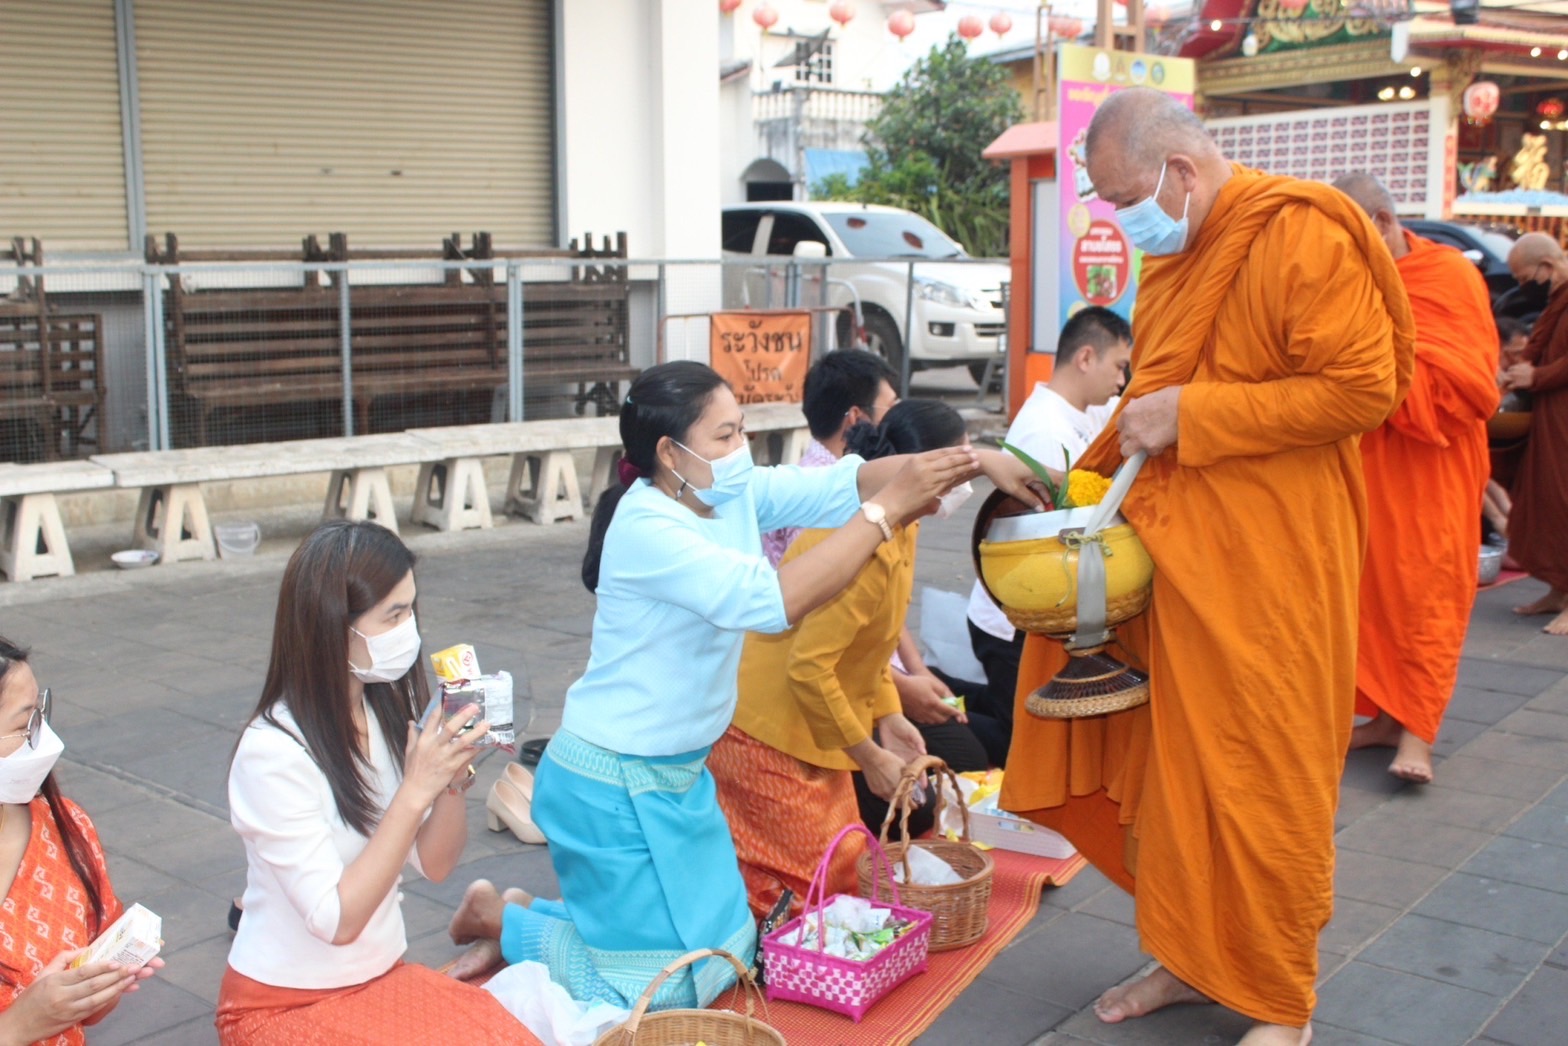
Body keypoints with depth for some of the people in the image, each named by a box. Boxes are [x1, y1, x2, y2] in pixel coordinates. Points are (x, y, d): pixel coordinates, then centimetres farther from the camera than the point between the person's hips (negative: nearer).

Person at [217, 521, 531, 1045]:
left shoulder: (387, 707, -5)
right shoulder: (273, 752, -21)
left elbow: (435, 864, 1)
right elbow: (336, 920, -22)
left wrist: (455, 773, -16)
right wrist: (416, 789, -26)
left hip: (383, 977, 5)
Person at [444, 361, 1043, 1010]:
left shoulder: (735, 493, -3)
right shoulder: (647, 529, -27)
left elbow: (841, 481, -11)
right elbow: (771, 599, -37)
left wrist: (971, 462, -24)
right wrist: (887, 509, -34)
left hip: (681, 771, 9)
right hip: (615, 785, -8)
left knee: (728, 951, 20)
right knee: (673, 983, 3)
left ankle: (527, 916, 29)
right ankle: (504, 922, 20)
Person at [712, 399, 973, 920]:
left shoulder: (899, 529, 3)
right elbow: (809, 668, -29)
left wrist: (888, 717, 4)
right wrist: (870, 757, -19)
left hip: (813, 732, 10)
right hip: (770, 736, -10)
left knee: (844, 868, 14)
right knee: (805, 886, -2)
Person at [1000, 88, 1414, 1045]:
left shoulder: (1302, 238, -12)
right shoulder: (1173, 257, 14)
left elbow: (1362, 391, -19)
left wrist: (1187, 417, -19)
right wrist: (1098, 478, 10)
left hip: (1266, 563, -7)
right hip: (1172, 548, 8)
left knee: (1262, 776, 2)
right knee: (1168, 761, 11)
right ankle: (1192, 958, 28)